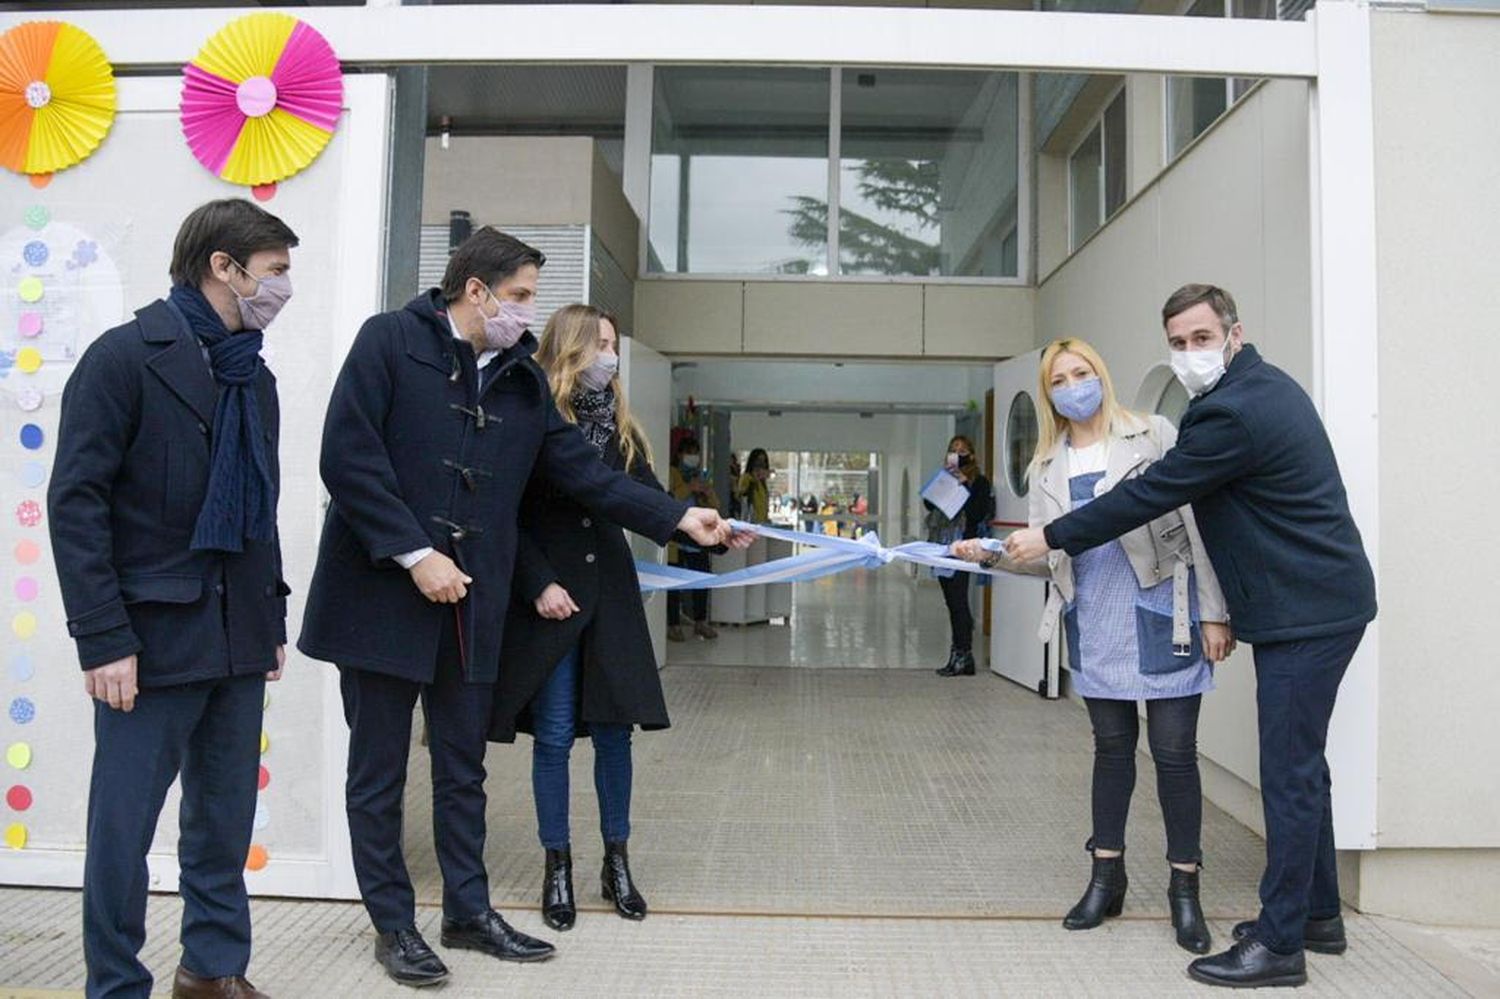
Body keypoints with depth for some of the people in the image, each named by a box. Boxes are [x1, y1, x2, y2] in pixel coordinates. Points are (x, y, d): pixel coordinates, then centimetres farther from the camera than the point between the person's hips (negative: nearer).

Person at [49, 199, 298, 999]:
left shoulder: (253, 377, 11)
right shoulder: (128, 356, -8)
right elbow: (74, 503, -11)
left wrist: (274, 619, 14)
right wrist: (103, 638, -15)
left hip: (238, 638, 6)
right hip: (153, 634, -6)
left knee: (225, 817, 13)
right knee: (124, 825, 5)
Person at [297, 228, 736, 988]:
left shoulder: (522, 376, 10)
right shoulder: (390, 341, -6)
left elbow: (581, 470, 10)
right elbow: (348, 457, -14)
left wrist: (678, 518, 4)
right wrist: (415, 554, -17)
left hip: (469, 602, 5)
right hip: (382, 593, -5)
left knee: (463, 768, 14)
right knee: (378, 769, 7)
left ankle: (468, 911, 27)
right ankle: (393, 925, 21)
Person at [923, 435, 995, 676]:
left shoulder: (978, 482, -1)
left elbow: (978, 513, -13)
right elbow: (928, 504, 5)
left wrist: (964, 484, -16)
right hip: (943, 545, 7)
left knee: (958, 601, -10)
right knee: (952, 602, 9)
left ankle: (964, 657, -6)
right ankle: (957, 655, 15)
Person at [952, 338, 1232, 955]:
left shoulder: (1154, 437, -2)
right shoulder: (1048, 466, 10)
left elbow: (1197, 527, -5)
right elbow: (1047, 556, 7)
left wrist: (1213, 614, -9)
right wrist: (990, 553, -11)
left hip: (1161, 615, -4)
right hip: (1094, 621, 4)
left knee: (1173, 749, 1)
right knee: (1112, 745, 12)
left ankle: (1184, 888, 15)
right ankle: (1106, 875, 25)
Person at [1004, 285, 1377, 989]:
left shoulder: (1233, 414, -22)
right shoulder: (1265, 386, 12)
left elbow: (1149, 495, -18)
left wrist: (1050, 539, -9)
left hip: (1307, 613, -11)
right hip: (1316, 600, 11)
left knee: (1290, 773, -4)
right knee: (1300, 765, 17)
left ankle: (1280, 944, 5)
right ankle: (1318, 914, 30)